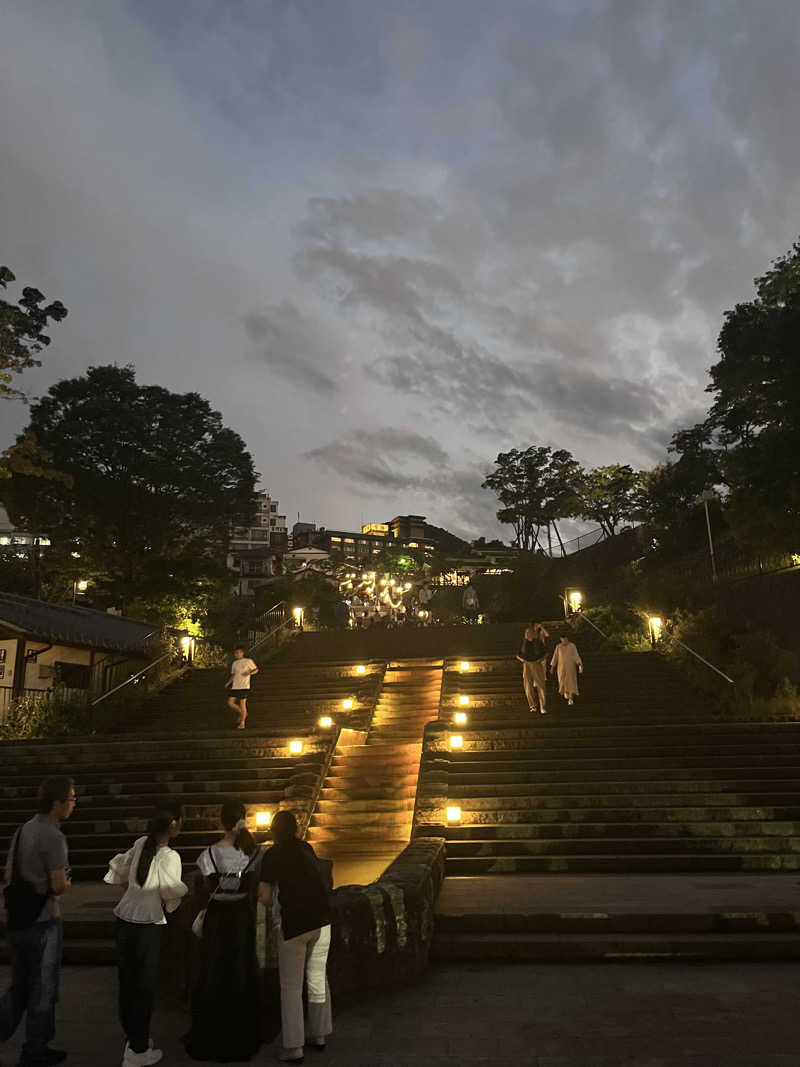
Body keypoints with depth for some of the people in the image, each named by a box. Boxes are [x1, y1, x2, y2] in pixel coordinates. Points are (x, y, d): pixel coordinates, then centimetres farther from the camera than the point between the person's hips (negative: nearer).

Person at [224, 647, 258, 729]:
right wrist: (228, 683, 8)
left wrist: (249, 673, -13)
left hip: (244, 686, -6)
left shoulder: (248, 661, 1)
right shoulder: (234, 663, 16)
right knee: (230, 703, -3)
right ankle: (242, 714, 19)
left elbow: (256, 670, 6)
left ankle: (242, 723, 1)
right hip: (235, 687, 6)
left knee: (242, 703, -7)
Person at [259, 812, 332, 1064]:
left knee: (291, 986, 7)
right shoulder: (307, 849, 7)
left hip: (293, 923, -4)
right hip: (321, 919, 5)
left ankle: (293, 1048, 9)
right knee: (318, 978, 16)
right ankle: (318, 1034, 28)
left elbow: (265, 897, -6)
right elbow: (314, 880, 13)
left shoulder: (272, 855, -5)